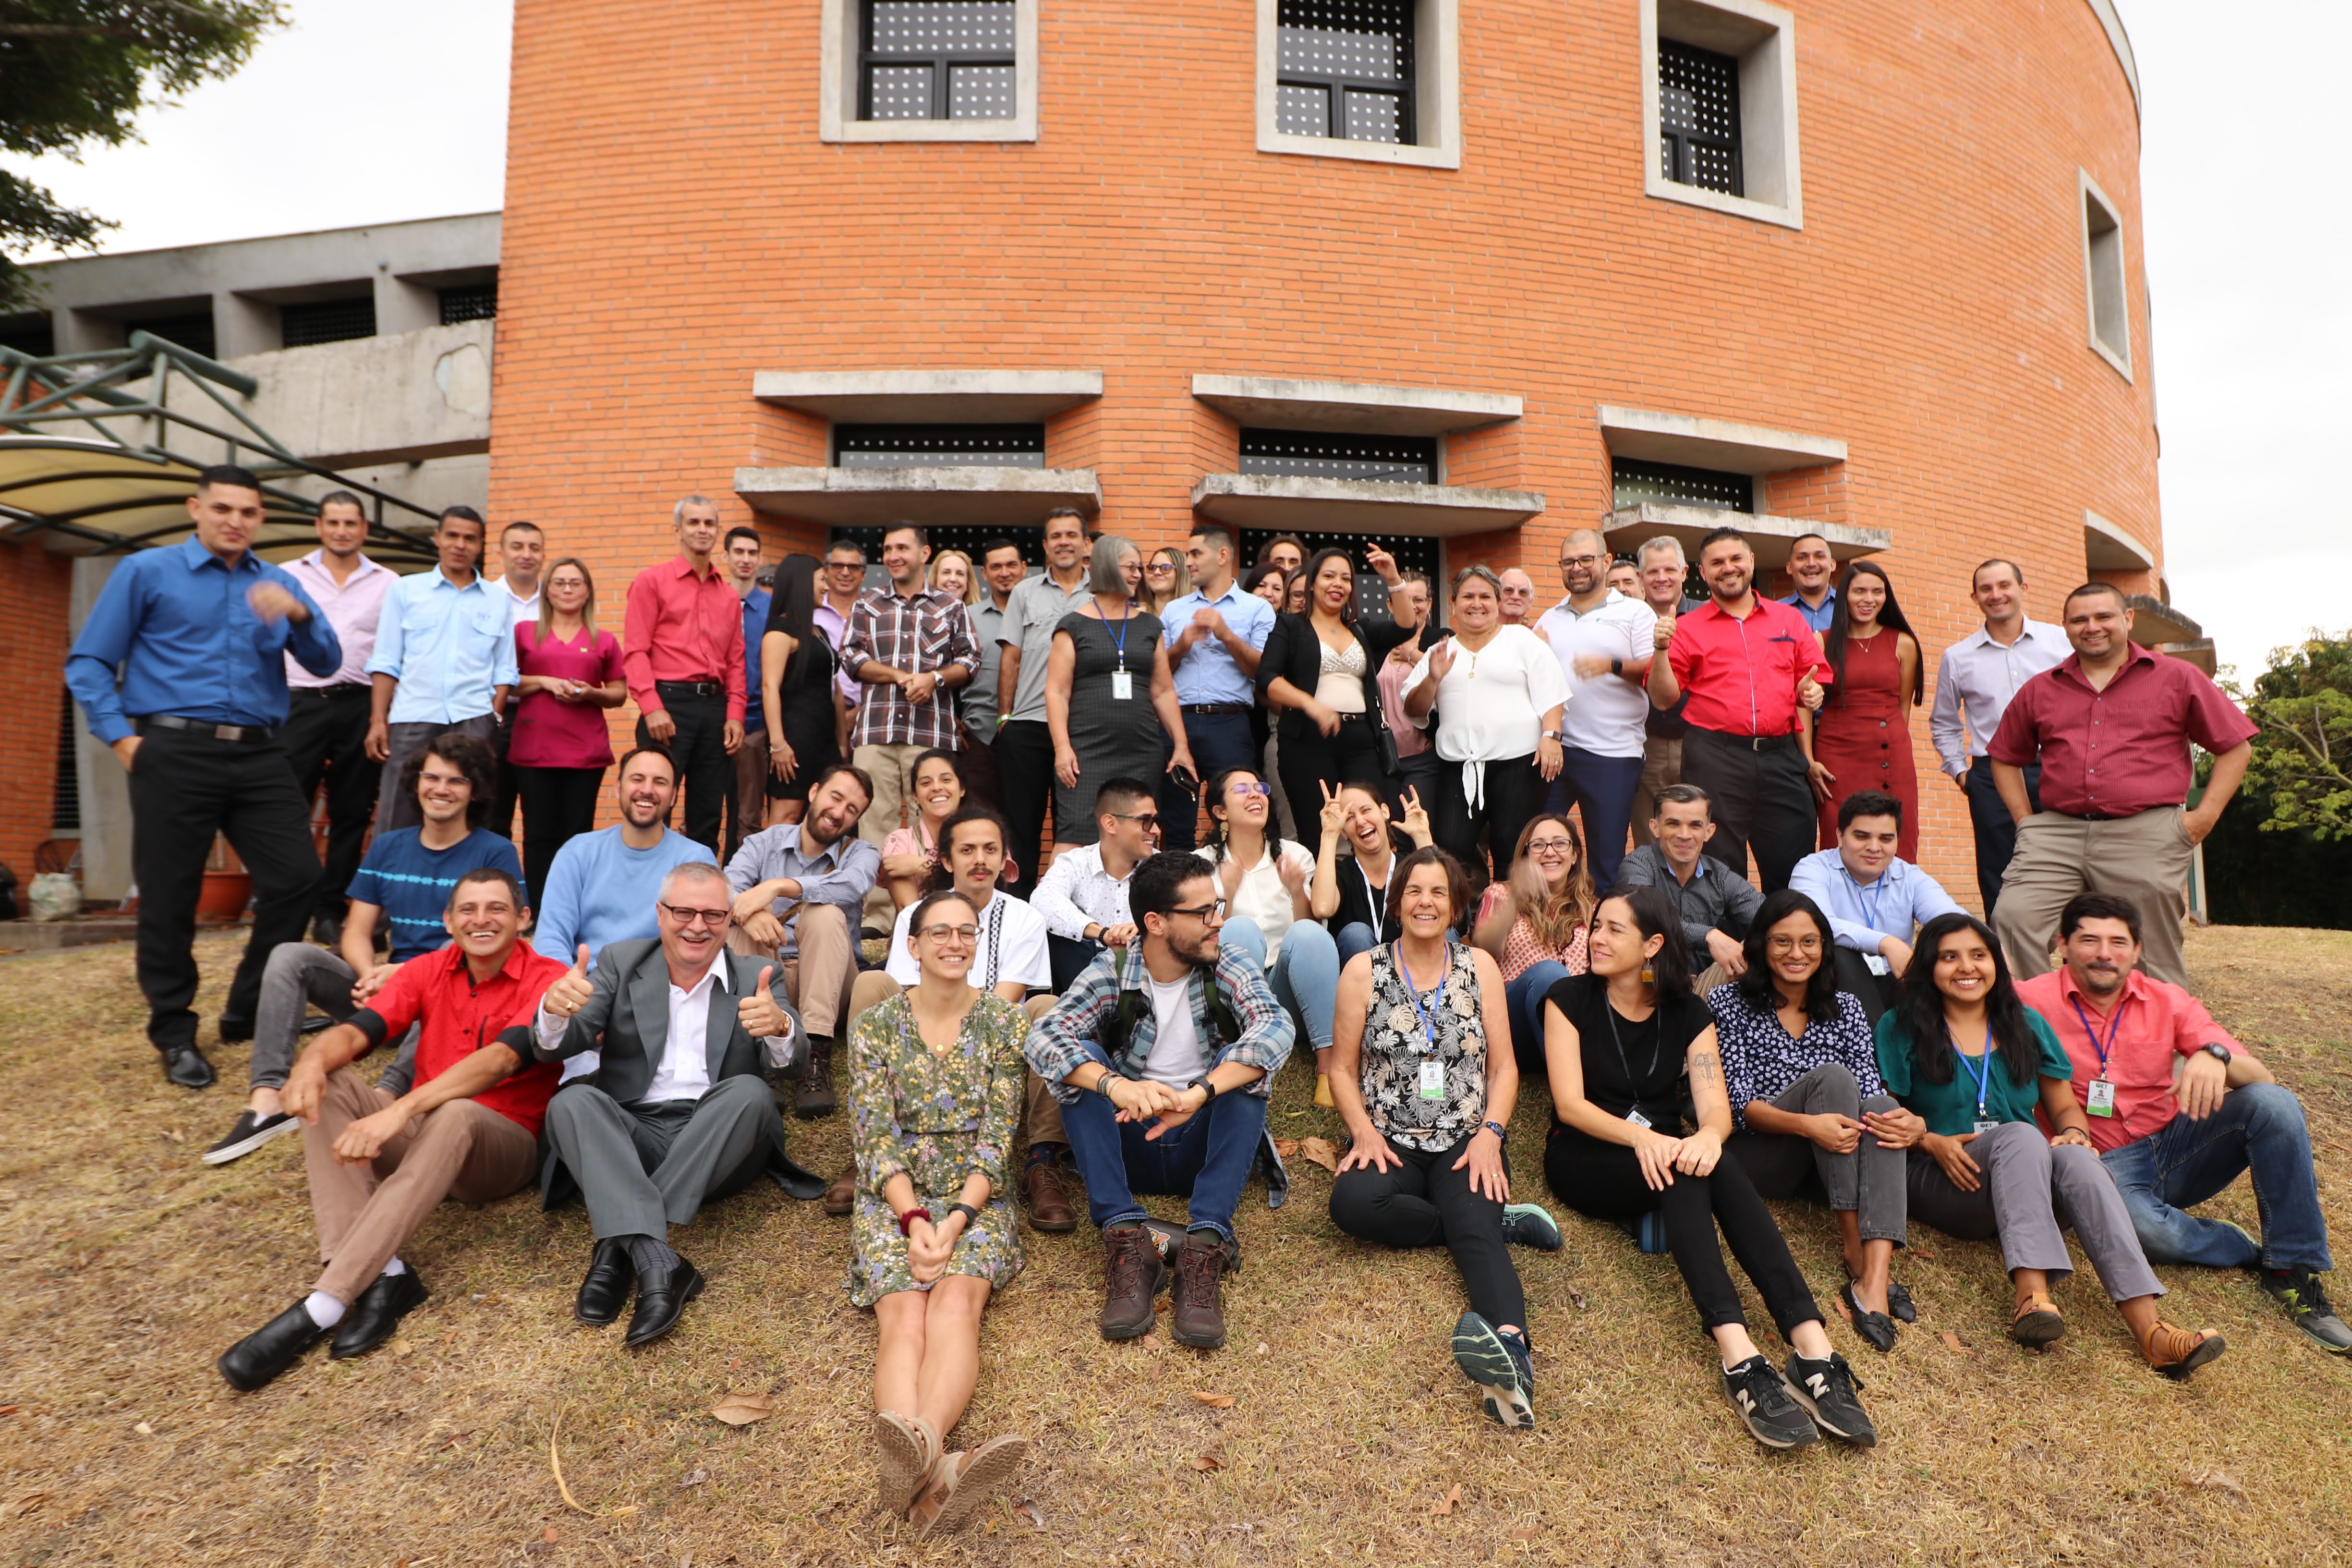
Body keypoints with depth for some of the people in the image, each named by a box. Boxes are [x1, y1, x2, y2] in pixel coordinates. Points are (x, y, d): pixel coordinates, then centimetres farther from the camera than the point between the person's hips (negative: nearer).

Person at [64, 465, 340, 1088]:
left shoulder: (278, 584, 16)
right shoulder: (146, 571, 6)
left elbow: (325, 663, 5)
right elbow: (88, 662, 4)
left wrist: (299, 615, -14)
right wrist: (122, 737, -6)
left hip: (260, 755, 3)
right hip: (176, 754, -3)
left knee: (297, 879, -1)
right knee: (169, 896, 3)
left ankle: (248, 1013, 18)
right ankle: (174, 1033, 18)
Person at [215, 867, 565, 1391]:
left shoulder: (547, 980, -11)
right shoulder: (428, 971, 6)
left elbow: (500, 1059, -27)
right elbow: (356, 1032, -8)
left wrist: (402, 1110, -39)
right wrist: (314, 1060, -31)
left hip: (502, 1148, -5)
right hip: (420, 1135, 6)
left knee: (456, 1115, -37)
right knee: (329, 1085, -16)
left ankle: (321, 1308, -38)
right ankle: (383, 1274, -31)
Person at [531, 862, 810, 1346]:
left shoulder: (755, 976, 6)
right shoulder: (621, 962, 9)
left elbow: (792, 1063, -10)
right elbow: (555, 1049, -1)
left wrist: (780, 1028, -37)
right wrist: (555, 1009, -27)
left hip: (716, 1148, -1)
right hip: (631, 1135, 1)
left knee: (750, 1092, -29)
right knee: (573, 1101, -25)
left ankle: (618, 1245, -28)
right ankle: (658, 1263, -40)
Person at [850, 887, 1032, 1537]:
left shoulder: (1005, 1022, 4)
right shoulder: (875, 1027, 4)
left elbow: (997, 1135, -1)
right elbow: (876, 1138, -3)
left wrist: (956, 1218, -15)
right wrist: (913, 1219, -17)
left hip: (975, 1199, 1)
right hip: (893, 1201, 0)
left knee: (956, 1303, -31)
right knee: (904, 1317, -29)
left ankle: (917, 1449, -55)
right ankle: (936, 1469, -54)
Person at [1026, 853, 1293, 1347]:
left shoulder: (1230, 967, -7)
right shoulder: (1110, 974, -7)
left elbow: (1276, 1028, -27)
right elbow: (1042, 1036, -24)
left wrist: (1198, 1094, -43)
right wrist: (1115, 1086, -44)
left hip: (1208, 1144, 0)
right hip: (1128, 1145, 0)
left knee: (1245, 1060, -25)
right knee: (1078, 1061, -22)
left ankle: (1207, 1245, -33)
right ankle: (1126, 1237, -30)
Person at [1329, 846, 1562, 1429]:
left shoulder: (1480, 967, 8)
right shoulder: (1364, 970, 5)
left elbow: (1504, 1066, 7)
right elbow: (1343, 1068, 5)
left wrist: (1490, 1134, -9)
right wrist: (1365, 1132, -11)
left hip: (1466, 1142, 0)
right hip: (1392, 1143, 0)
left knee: (1475, 1229, -29)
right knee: (1353, 1202, -31)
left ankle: (1512, 1354, -54)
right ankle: (1502, 1221, -17)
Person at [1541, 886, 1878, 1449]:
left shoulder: (1688, 1015, 6)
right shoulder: (1570, 1000, -3)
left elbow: (1716, 1106, -7)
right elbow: (1569, 1104, -13)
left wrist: (1708, 1135, -32)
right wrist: (1639, 1135, -32)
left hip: (1663, 1152, 3)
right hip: (1585, 1161, -3)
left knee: (1712, 1165, -31)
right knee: (1680, 1170, -32)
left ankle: (1814, 1351, -40)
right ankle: (1740, 1359, -44)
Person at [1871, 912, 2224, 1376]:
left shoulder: (2026, 1025, 16)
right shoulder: (1900, 1028, 3)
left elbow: (2065, 1108, 16)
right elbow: (1880, 1117, 1)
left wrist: (2074, 1134, -6)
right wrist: (1929, 1141, -16)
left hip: (2023, 1182, 4)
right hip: (1942, 1182, -3)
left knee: (2076, 1159, -31)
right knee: (2020, 1135, -34)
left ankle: (2150, 1330, -43)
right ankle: (2033, 1298, -50)